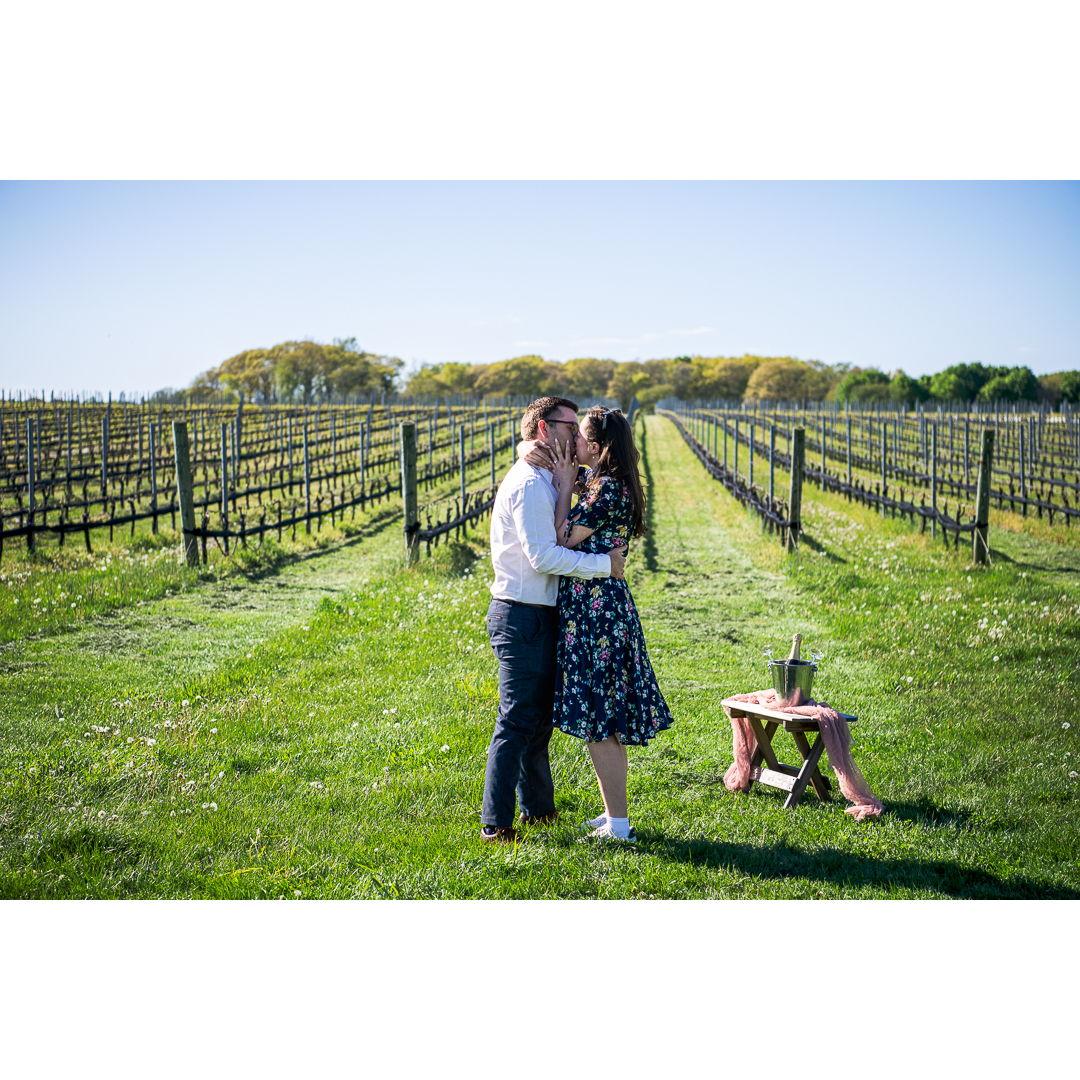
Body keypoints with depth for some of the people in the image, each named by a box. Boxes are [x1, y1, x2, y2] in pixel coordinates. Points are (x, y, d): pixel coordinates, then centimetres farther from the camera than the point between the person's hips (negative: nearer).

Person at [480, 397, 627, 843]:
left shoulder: (543, 480, 18)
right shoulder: (530, 484, -16)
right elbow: (543, 555, -24)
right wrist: (604, 564, -19)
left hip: (536, 615, 11)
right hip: (523, 616, -11)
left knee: (538, 717, 20)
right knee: (517, 721, -7)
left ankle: (537, 806, 33)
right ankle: (495, 824, -1)